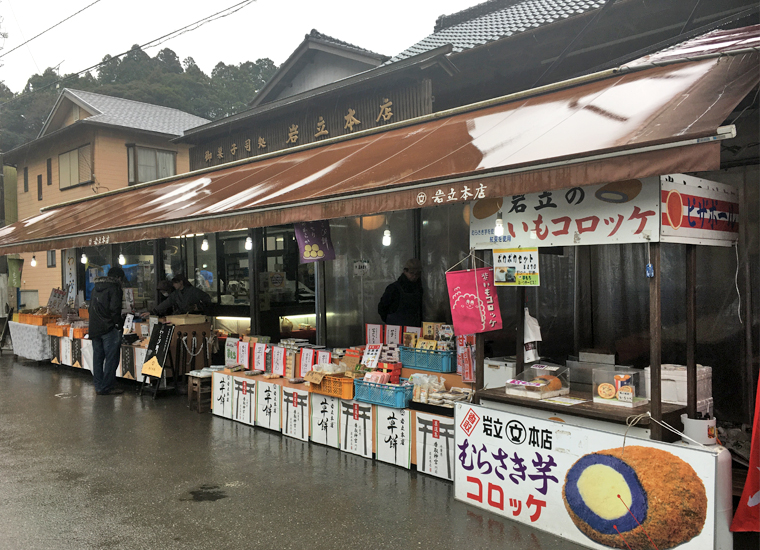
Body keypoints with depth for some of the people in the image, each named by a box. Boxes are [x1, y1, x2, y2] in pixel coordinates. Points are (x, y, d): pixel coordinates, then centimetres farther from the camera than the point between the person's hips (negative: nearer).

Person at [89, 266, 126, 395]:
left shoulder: (95, 288, 17)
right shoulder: (114, 288, -8)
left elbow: (91, 308, 18)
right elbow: (114, 309, -17)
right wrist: (118, 325, -8)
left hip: (94, 329, 8)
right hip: (109, 329, -8)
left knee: (97, 357, 12)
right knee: (111, 358, -3)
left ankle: (98, 386, 18)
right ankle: (106, 387, -2)